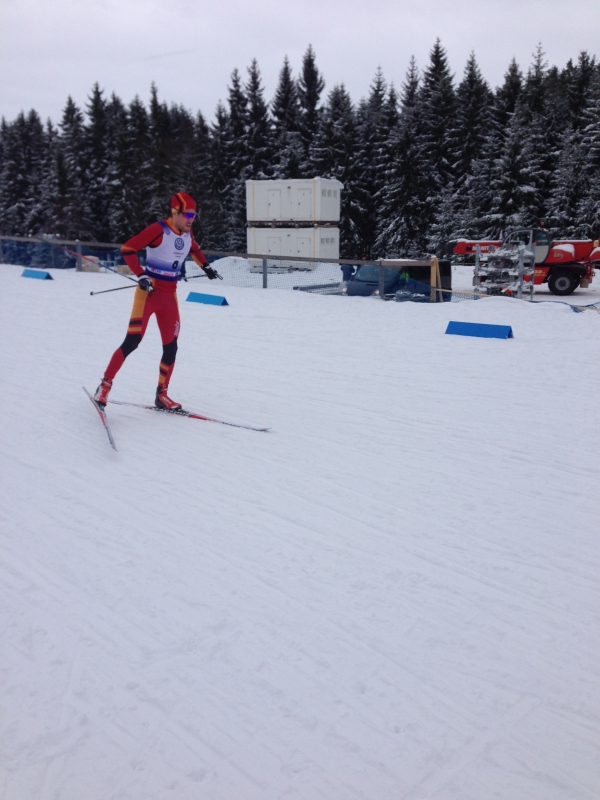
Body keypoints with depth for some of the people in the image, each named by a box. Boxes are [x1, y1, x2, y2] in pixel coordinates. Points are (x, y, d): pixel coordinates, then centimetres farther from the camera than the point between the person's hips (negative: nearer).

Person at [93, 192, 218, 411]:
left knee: (171, 347, 6)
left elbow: (194, 249, 30)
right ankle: (105, 385, 0)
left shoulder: (187, 233, 6)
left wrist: (205, 266, 18)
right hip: (148, 292, -6)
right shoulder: (159, 229, -15)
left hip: (170, 296, 7)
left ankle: (162, 395, 18)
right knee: (132, 341, -13)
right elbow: (128, 248, -16)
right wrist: (141, 275, -23)